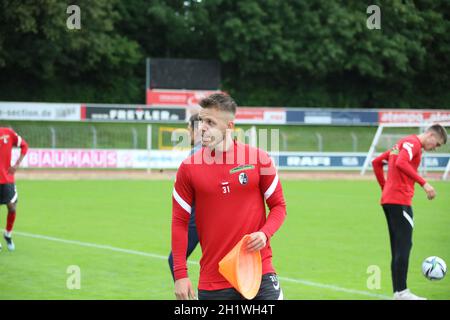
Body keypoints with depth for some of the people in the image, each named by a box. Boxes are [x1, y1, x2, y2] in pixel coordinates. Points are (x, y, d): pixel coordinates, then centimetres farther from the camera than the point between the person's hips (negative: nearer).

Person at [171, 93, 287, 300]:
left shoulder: (259, 159, 0)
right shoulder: (189, 168, 1)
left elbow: (278, 205, 8)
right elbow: (180, 222, 4)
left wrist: (265, 233, -13)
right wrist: (180, 275, -2)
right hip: (212, 281, 1)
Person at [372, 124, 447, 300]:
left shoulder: (403, 143, 21)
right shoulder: (413, 142, -8)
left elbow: (376, 162, 25)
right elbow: (401, 163, -27)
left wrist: (385, 187, 23)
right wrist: (424, 183, -27)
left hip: (388, 199, 10)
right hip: (400, 201, -10)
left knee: (398, 247, 10)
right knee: (404, 245, -9)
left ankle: (398, 292, 10)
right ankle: (401, 292, -11)